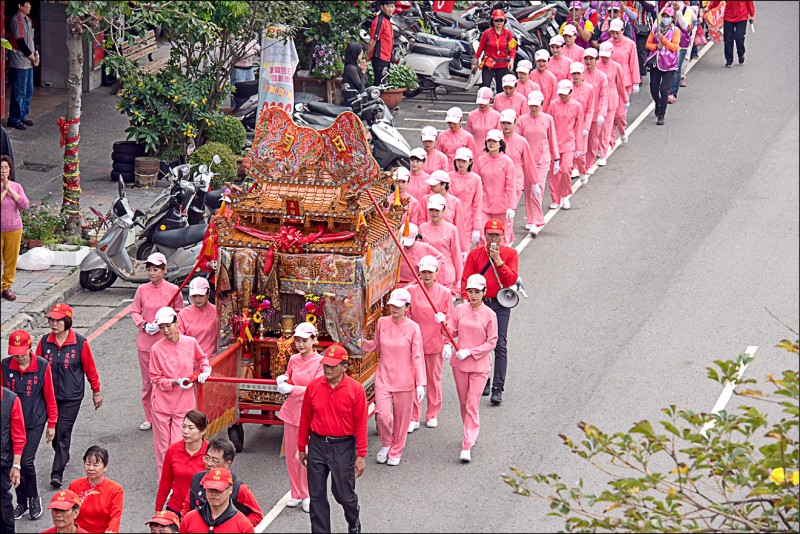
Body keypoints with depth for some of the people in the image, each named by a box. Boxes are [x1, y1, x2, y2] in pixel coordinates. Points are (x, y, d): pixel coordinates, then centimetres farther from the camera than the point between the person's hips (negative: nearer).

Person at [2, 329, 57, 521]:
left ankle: (34, 498, 11)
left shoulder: (42, 366, -9)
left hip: (35, 422, -3)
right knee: (15, 461, 6)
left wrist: (51, 424, 1)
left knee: (27, 462, -11)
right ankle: (22, 503, 22)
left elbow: (49, 396, -2)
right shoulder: (5, 366, -4)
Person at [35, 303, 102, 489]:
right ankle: (63, 456, 40)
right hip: (50, 395, 4)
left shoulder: (80, 343, -9)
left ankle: (57, 473, -7)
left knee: (63, 432, -9)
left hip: (71, 397, -4)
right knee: (54, 431, 12)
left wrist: (96, 392, 7)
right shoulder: (45, 342, -1)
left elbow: (90, 368, 0)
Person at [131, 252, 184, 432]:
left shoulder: (173, 290, -3)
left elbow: (179, 314, 5)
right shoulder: (142, 290, 2)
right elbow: (135, 311, 10)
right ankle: (149, 418, 20)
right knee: (147, 381, 9)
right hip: (145, 342, 2)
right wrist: (144, 325, -8)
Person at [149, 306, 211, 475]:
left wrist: (205, 370, -2)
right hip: (162, 403, -1)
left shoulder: (190, 343, -3)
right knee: (163, 446, 8)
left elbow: (202, 358, 18)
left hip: (184, 403, 1)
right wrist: (176, 382, -17)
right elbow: (156, 378, -3)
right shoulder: (157, 349, -9)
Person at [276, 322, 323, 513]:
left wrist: (292, 389, -20)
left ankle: (308, 495, 10)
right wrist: (282, 382, -1)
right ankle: (296, 494, 22)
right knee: (291, 455, 9)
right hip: (291, 411, 6)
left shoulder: (320, 362, -9)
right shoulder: (294, 360, 8)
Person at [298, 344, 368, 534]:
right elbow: (305, 419, 9)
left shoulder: (355, 389, -9)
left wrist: (361, 456, -9)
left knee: (344, 494, 6)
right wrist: (301, 447, 13)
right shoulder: (313, 387, -1)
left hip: (343, 447, -3)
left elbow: (361, 424, -7)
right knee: (317, 496, 6)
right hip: (318, 445, 3)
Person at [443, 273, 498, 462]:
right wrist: (447, 345, -13)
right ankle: (471, 434, 37)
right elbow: (453, 331, 8)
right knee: (464, 402, 15)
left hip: (479, 365, -4)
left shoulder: (489, 315, -8)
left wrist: (470, 352, -16)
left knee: (472, 405, -8)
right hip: (459, 363, 4)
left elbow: (491, 342, -7)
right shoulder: (460, 310, 2)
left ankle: (467, 447, -10)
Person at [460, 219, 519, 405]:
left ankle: (498, 388, -11)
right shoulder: (475, 254, 5)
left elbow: (512, 280, -9)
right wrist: (466, 298, -10)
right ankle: (483, 381, 22)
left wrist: (498, 261, -16)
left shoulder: (510, 254, 2)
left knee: (500, 345, -9)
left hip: (501, 303, -2)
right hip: (479, 303, 2)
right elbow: (466, 279, 5)